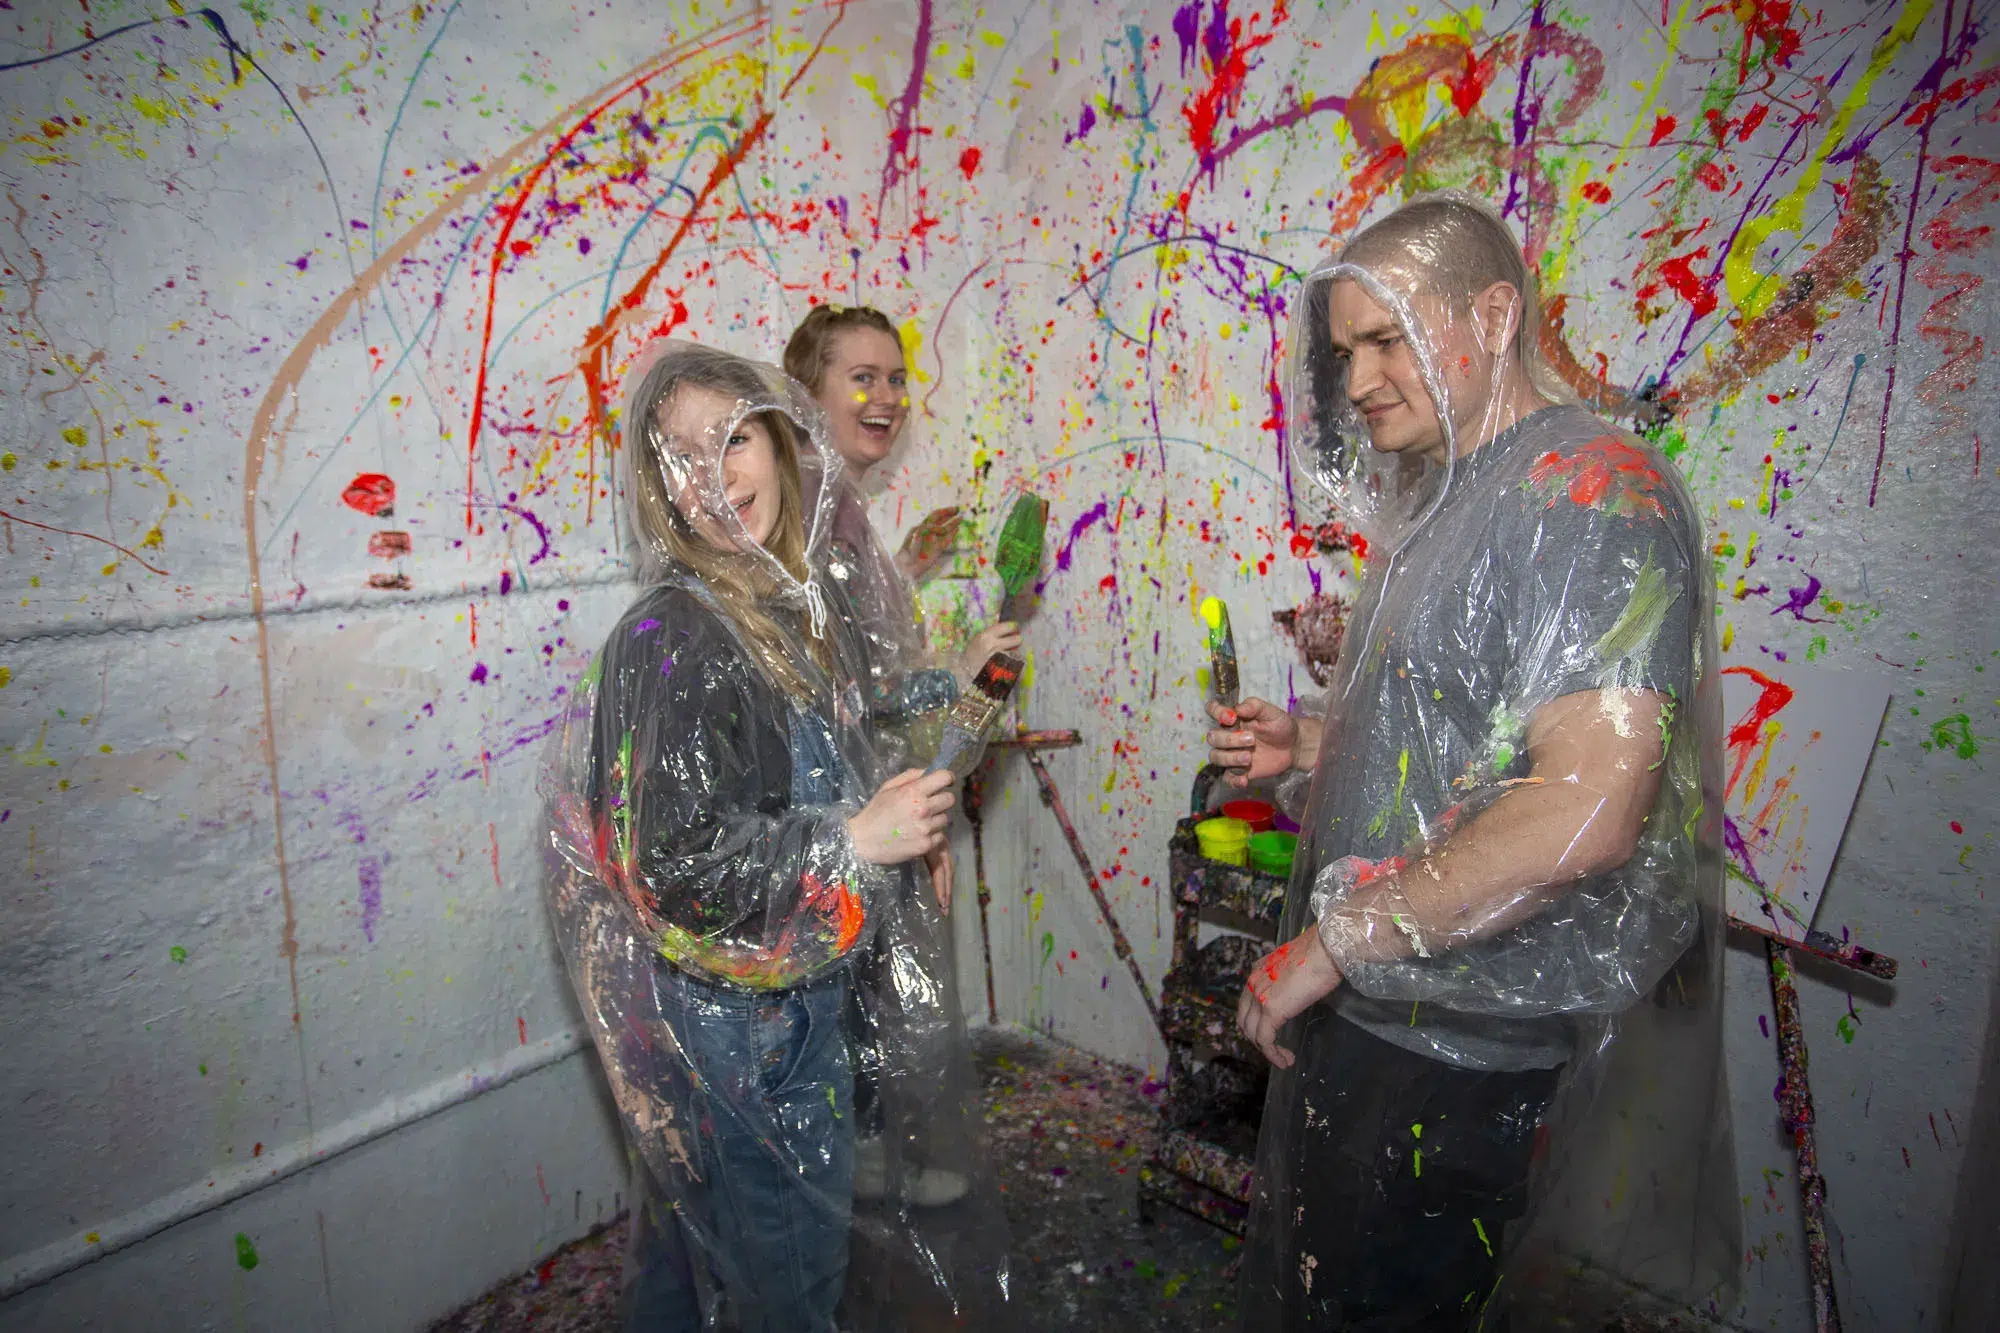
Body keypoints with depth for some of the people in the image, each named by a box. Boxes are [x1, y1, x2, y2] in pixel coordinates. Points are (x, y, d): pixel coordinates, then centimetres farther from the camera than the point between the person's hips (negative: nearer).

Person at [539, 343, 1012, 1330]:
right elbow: (675, 862, -27)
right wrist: (858, 842, -23)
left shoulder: (808, 599, 1)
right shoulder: (673, 638, -23)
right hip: (739, 1011, -7)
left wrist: (911, 837, 9)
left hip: (818, 980, 7)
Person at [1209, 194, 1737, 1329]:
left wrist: (1334, 939, -23)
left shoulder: (1595, 489, -18)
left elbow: (1585, 809, -29)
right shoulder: (1454, 500, 13)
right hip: (1365, 1008, 9)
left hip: (1456, 1054, -9)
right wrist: (1314, 743, 6)